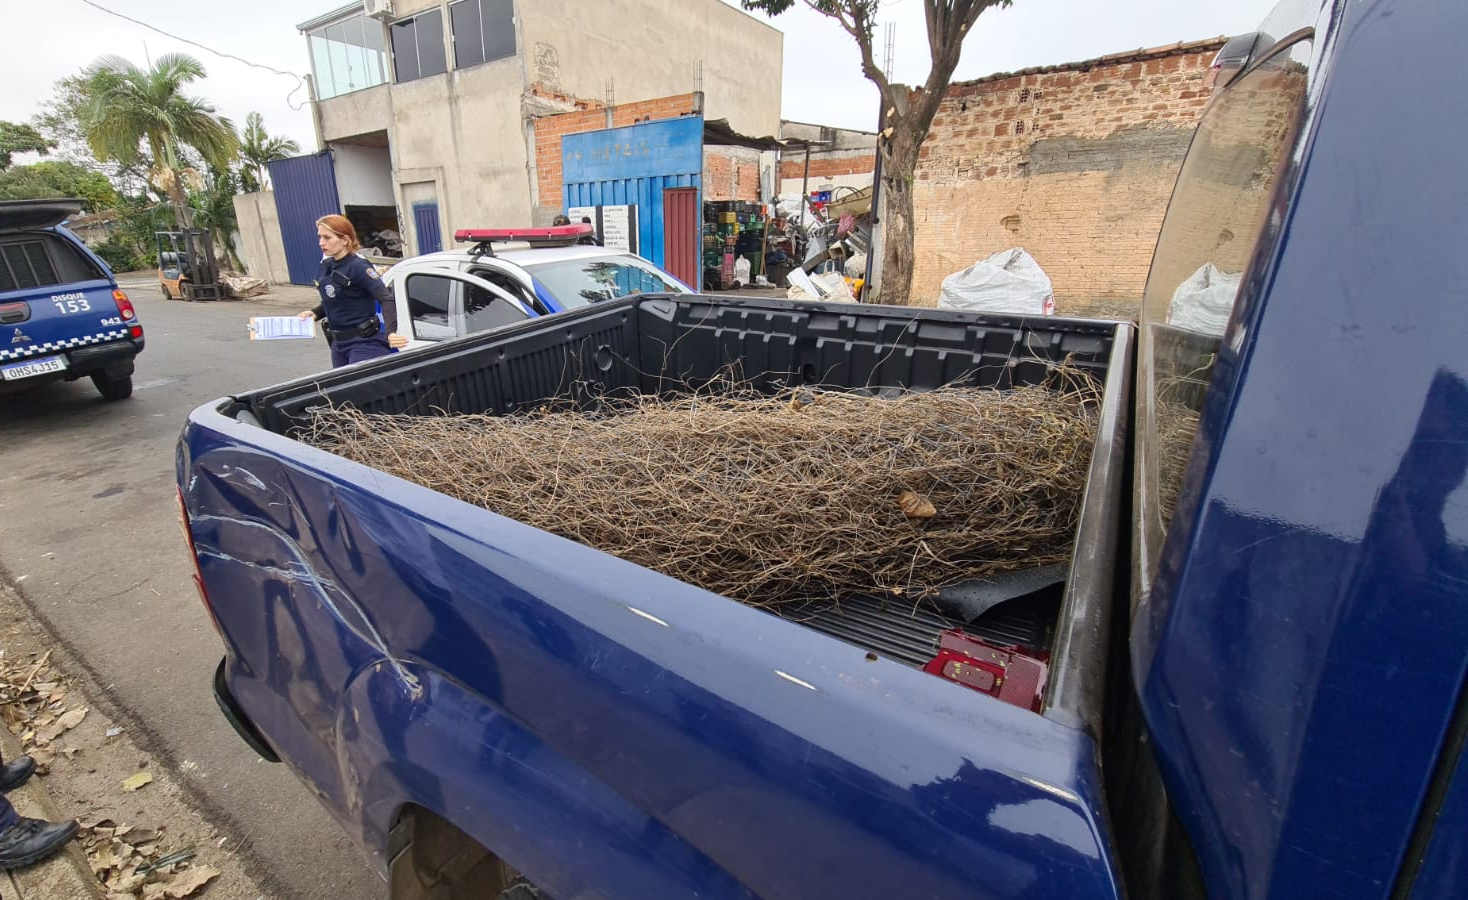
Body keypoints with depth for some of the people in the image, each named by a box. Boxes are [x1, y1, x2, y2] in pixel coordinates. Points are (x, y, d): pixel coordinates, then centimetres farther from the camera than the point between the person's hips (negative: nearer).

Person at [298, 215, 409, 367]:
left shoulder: (358, 267, -15)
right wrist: (314, 314, 4)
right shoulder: (325, 267, 8)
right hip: (338, 343, 8)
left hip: (364, 343, -8)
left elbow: (386, 299, -25)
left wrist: (391, 332, -39)